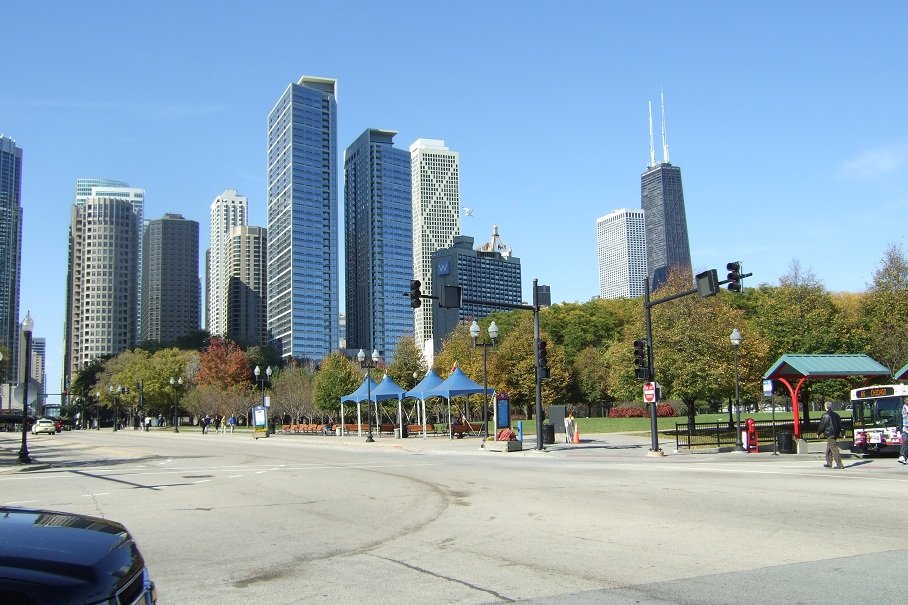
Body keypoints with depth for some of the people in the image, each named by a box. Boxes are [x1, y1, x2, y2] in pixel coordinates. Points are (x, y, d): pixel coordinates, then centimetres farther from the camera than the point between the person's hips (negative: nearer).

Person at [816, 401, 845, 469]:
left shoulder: (825, 416, -13)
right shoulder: (836, 415, 12)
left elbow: (822, 426, -9)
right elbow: (840, 425, 16)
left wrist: (818, 433, 3)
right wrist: (842, 433, 21)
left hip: (830, 434, -9)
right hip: (836, 434, 9)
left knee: (834, 449, -9)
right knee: (829, 449, 18)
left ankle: (840, 465, -12)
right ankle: (829, 463, 23)